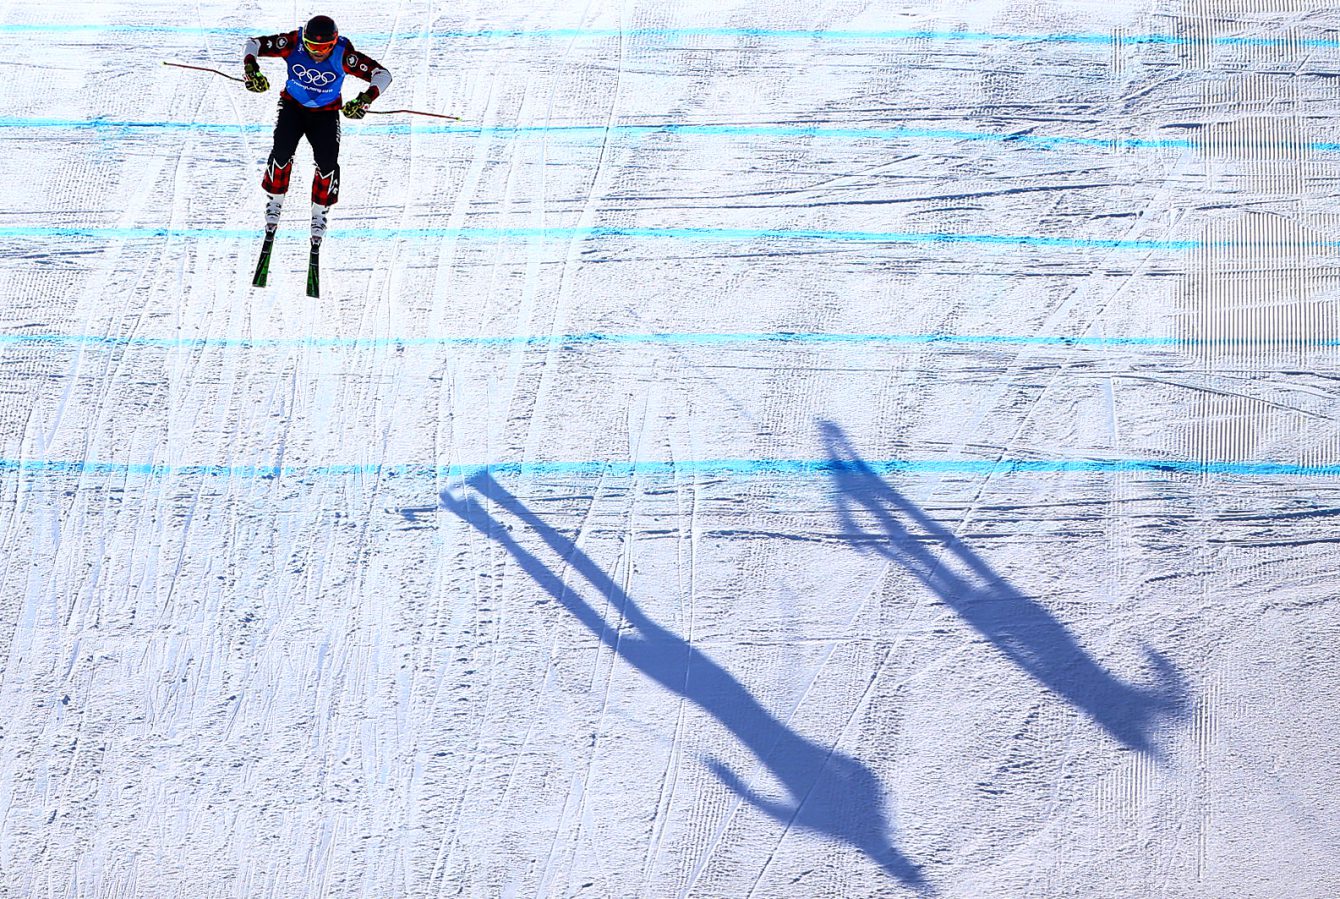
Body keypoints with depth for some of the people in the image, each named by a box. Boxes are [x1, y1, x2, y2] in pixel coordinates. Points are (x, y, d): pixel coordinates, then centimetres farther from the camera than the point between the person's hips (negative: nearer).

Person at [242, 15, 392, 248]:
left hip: (326, 113, 0)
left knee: (327, 163, -17)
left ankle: (320, 213, 4)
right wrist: (251, 68, -34)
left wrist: (366, 98, -42)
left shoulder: (343, 55, -27)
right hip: (293, 106, 1)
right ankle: (274, 205, 0)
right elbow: (253, 44, -15)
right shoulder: (294, 44, -24)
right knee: (281, 152, -21)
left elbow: (382, 74, -26)